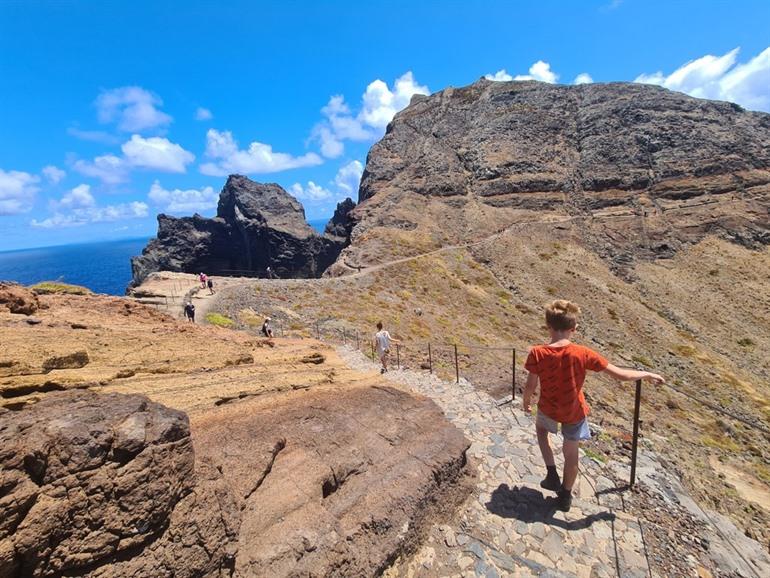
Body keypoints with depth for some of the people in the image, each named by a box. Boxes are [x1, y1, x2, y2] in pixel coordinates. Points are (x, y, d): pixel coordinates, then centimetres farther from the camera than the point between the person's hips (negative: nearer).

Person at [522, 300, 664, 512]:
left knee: (540, 427, 34)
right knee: (571, 452, 22)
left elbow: (530, 386, -14)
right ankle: (565, 497, 41)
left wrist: (526, 401, 7)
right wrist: (647, 374, 5)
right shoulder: (582, 354, -22)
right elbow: (621, 375, -14)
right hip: (574, 412, 1)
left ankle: (552, 475, 28)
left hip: (548, 409, 0)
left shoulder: (537, 353, -24)